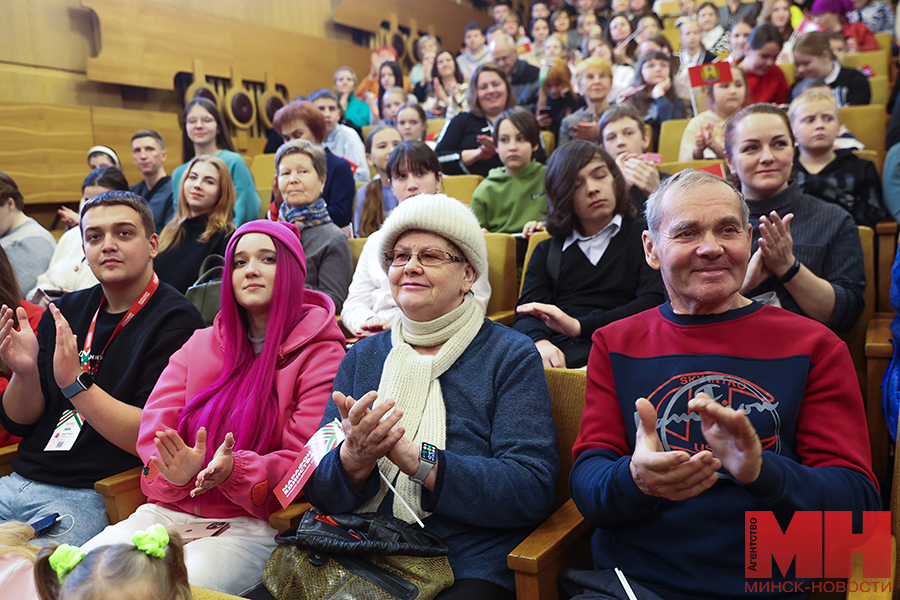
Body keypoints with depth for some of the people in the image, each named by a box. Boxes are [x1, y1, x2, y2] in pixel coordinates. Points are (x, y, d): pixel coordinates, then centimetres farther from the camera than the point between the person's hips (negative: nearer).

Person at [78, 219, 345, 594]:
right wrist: (176, 471, -17)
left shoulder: (322, 355, -2)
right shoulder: (201, 344, 16)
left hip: (251, 524, -4)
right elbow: (155, 425, 6)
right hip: (168, 511, 5)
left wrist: (234, 470, -25)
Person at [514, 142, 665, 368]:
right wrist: (540, 341, -16)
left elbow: (654, 302, -1)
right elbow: (526, 313, 10)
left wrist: (580, 325, -12)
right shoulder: (547, 250, 24)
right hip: (556, 350, 1)